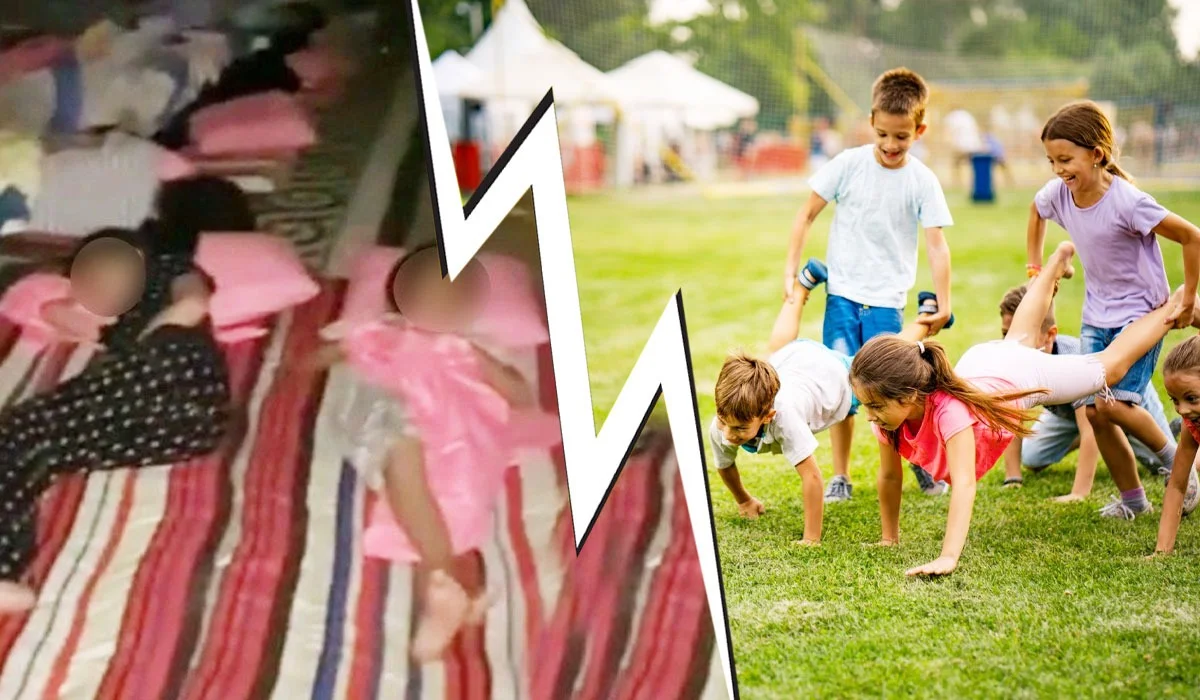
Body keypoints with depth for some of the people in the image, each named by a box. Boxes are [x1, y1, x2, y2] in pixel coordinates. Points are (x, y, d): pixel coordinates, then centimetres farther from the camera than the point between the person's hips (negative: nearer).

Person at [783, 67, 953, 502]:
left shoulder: (922, 182, -4)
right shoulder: (849, 164, -3)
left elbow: (936, 244, -6)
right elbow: (808, 214, 4)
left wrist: (943, 305, -11)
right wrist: (791, 270, 0)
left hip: (887, 302, -1)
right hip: (842, 294, 1)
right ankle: (840, 476, 12)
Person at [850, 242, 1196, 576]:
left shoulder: (949, 409, -50)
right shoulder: (889, 412, -33)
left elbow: (963, 483, -56)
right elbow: (889, 476, -17)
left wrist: (948, 558, -64)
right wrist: (889, 539, -13)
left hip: (1022, 375, -5)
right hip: (980, 361, 5)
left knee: (1110, 365, 19)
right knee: (1019, 340, 38)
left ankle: (1173, 308, 43)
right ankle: (1057, 263, 63)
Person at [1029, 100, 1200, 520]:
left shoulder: (1127, 202, -26)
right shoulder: (1058, 194, -7)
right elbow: (1036, 213, 19)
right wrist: (1035, 269, 16)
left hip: (1140, 314, -6)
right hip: (1096, 316, 6)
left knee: (1114, 403, -18)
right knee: (1094, 412, 0)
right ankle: (1132, 498, 16)